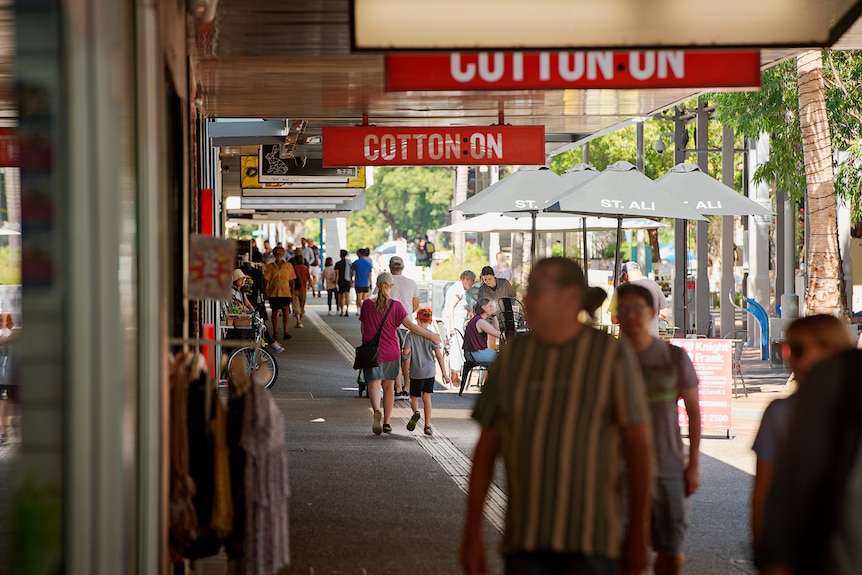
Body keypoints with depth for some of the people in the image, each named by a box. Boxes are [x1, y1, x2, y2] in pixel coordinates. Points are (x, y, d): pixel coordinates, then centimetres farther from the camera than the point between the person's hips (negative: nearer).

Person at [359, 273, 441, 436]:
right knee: (389, 386, 13)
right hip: (391, 352, 0)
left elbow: (363, 327, 8)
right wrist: (431, 336, -4)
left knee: (373, 384, -6)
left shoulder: (367, 304, -1)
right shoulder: (395, 305, -8)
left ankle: (377, 411, -35)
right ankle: (386, 422, 18)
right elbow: (410, 325, -12)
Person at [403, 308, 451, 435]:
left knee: (414, 396, 14)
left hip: (415, 372, -1)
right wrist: (444, 373, -3)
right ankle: (427, 425, 4)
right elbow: (439, 354, -4)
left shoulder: (411, 334, -3)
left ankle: (416, 411, -19)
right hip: (429, 371, 1)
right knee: (427, 397, 8)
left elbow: (406, 351, -11)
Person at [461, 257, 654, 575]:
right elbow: (486, 448, 9)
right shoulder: (512, 355, 7)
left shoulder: (612, 354, -3)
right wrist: (472, 533, 6)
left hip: (592, 539, -3)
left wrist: (638, 535, -7)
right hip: (526, 539, 3)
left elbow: (639, 444, -4)